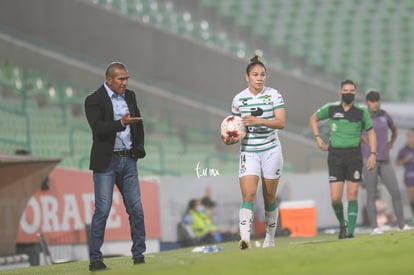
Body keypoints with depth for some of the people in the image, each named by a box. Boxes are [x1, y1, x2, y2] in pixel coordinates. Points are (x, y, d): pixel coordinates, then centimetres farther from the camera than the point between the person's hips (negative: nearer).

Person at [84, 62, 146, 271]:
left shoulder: (130, 96, 10)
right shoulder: (94, 100, -8)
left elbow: (138, 124, 22)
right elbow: (97, 127, -21)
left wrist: (139, 147, 9)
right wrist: (121, 123, -33)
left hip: (128, 160, 6)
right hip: (106, 162, -6)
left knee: (136, 208, 4)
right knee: (102, 210, -7)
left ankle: (139, 254, 12)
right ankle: (95, 259, -4)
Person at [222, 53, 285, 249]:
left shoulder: (273, 95, -4)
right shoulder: (238, 99, 1)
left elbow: (281, 122, -14)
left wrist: (259, 120, -28)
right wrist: (231, 139, -11)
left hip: (271, 151, 0)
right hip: (248, 152, 0)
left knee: (269, 198, 8)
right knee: (248, 195, -16)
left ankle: (270, 238, 23)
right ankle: (245, 238, -26)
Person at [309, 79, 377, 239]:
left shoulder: (361, 112, 3)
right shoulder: (331, 109, 4)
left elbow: (371, 132, 10)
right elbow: (313, 119, 20)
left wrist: (373, 154, -1)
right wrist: (317, 137, 7)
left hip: (354, 155, 0)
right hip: (335, 155, 0)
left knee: (352, 195, -4)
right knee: (335, 198, -6)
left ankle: (350, 231, 1)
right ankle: (342, 224, 19)